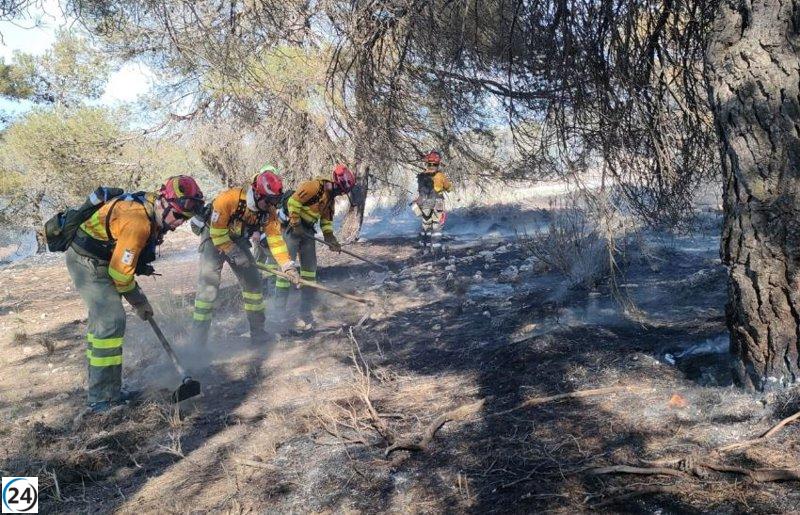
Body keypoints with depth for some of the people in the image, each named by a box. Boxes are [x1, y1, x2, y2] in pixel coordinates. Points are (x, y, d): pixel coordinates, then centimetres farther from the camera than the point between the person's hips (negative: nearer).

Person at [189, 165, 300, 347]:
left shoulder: (268, 211, -16)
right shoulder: (228, 199, -32)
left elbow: (275, 239, -16)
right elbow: (218, 233, -25)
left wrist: (288, 266, -25)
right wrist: (235, 254, -22)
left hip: (237, 240, 5)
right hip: (213, 236, -5)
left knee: (253, 280, 0)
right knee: (209, 281, -17)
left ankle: (257, 330, 13)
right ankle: (198, 338, -11)